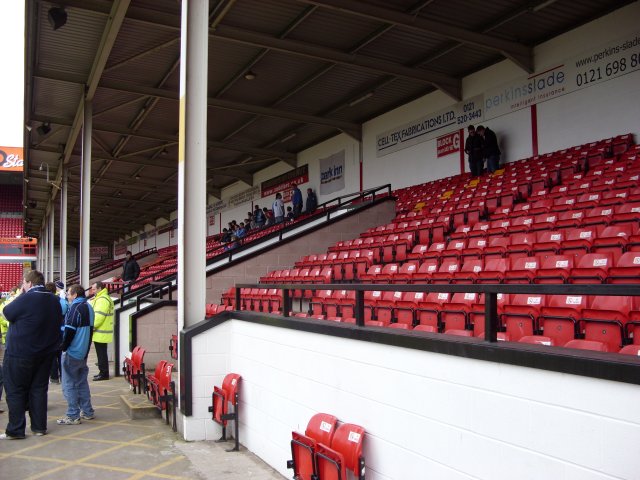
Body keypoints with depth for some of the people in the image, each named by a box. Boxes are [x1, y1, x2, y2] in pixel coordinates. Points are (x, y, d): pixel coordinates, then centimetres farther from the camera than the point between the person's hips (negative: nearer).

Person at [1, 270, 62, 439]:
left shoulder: (26, 298, -18)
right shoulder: (54, 300, 5)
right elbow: (57, 322, 14)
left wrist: (21, 293, -2)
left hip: (20, 353, -6)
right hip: (45, 353, 6)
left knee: (15, 391, 4)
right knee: (39, 389, 12)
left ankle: (15, 430, 6)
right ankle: (39, 427, 16)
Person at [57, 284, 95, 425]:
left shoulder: (75, 307, -15)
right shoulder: (88, 307, 12)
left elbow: (69, 330, -19)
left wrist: (63, 347, -9)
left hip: (72, 352, -9)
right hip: (84, 351, 9)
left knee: (69, 384, -2)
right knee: (82, 382, 15)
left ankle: (73, 416, 0)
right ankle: (87, 412, 19)